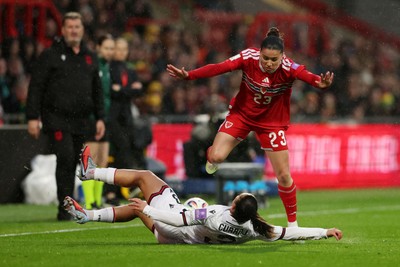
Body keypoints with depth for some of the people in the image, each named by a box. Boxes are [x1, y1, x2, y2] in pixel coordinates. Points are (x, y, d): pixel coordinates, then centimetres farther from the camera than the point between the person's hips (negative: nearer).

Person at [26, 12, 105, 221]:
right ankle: (65, 208, -13)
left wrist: (100, 118, 15)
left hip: (81, 122, 5)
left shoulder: (89, 58, 17)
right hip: (57, 119, -5)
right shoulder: (51, 55, 0)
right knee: (65, 158, -16)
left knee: (74, 164, 6)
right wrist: (32, 117, -10)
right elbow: (36, 87, -3)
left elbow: (97, 91, 22)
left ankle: (67, 209, 14)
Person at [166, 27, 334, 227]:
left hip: (272, 122, -1)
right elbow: (218, 68, -33)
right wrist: (189, 75, -46)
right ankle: (212, 154, 25)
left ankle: (293, 222, 20)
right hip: (242, 113, 1)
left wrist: (320, 83, -69)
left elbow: (306, 75, -46)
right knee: (216, 157, -16)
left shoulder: (288, 68, -27)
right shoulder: (248, 57, -24)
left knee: (283, 176, -1)